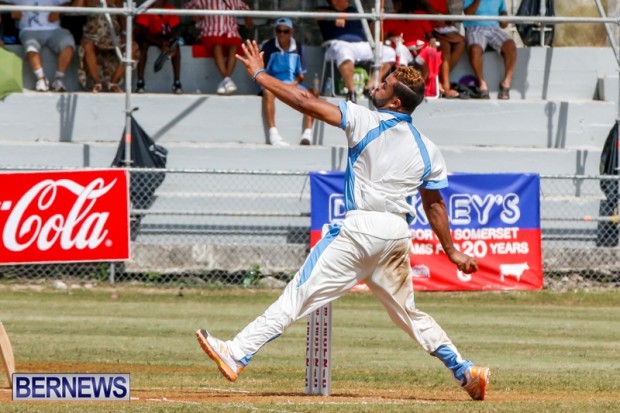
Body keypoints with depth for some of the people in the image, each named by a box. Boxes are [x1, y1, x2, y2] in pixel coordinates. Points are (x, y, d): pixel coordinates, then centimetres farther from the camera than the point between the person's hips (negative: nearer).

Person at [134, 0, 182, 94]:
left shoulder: (170, 9, -18)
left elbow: (175, 30, -15)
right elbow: (144, 33, -28)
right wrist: (161, 43, -42)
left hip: (162, 36, 3)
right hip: (147, 37, -3)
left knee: (176, 45, -25)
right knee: (143, 45, -35)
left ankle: (177, 83, -20)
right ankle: (140, 82, -32)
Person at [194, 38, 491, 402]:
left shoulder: (366, 122, -7)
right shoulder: (426, 150, 8)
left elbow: (306, 103, -9)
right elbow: (434, 204, 13)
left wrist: (259, 74, 0)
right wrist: (451, 251, 23)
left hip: (362, 227, -6)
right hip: (399, 233, 6)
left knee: (300, 295, -10)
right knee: (406, 311, 22)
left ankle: (237, 355, -14)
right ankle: (466, 371, 18)